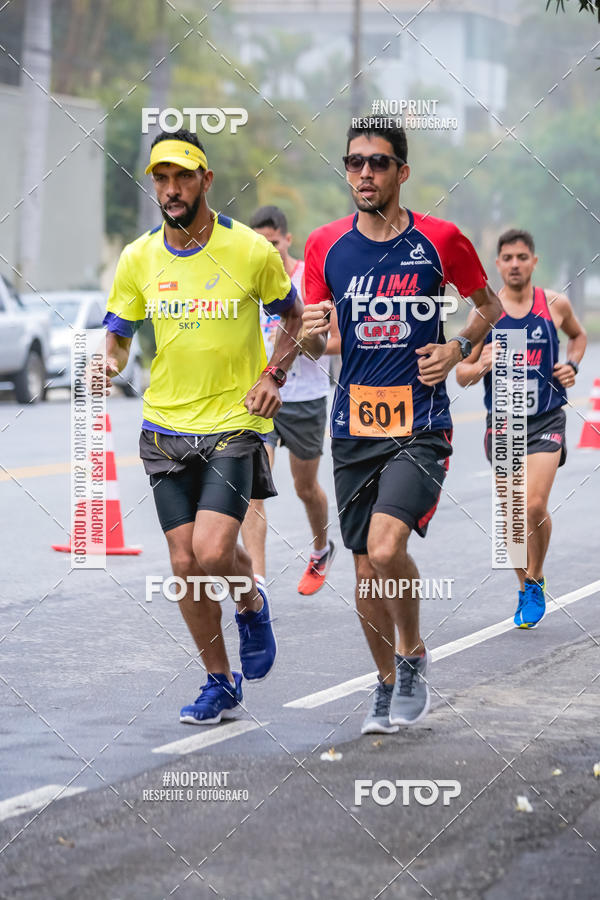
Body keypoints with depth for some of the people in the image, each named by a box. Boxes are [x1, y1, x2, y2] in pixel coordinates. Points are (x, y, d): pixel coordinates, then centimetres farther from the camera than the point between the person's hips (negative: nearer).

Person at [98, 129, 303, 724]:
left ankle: (251, 603, 17)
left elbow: (293, 317, 9)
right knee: (185, 564, 2)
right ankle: (219, 684, 18)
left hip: (235, 424, -3)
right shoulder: (138, 259, 1)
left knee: (213, 552, -18)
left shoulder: (252, 250, -6)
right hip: (166, 428, 3)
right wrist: (109, 362, -15)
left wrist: (274, 374, -5)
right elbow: (117, 336, 8)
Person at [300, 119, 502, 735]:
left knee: (386, 548, -23)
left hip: (421, 426, -3)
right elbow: (313, 346, 9)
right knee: (367, 570, 7)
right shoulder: (325, 247, 3)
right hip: (354, 427, 3)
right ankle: (387, 682, 28)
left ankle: (414, 655, 2)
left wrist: (457, 349, -5)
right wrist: (310, 334, -14)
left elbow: (490, 307, 12)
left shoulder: (440, 240, -3)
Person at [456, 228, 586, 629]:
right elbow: (461, 373, 2)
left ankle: (535, 580, 5)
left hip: (546, 420, -1)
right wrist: (481, 367, -20)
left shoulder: (555, 304, -1)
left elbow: (578, 335, 22)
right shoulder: (485, 312, -3)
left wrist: (572, 366, 3)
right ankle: (526, 588, 27)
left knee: (535, 505, -17)